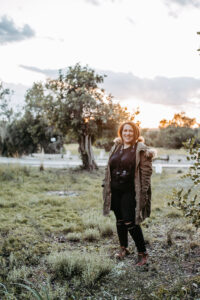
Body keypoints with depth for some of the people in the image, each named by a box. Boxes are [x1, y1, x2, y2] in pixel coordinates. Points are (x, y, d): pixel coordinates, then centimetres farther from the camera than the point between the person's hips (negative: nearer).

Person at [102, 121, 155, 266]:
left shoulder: (141, 150, -6)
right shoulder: (116, 148, 11)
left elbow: (146, 172, -10)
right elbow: (108, 169, 16)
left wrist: (143, 193, -14)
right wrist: (106, 187, 13)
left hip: (130, 192, -6)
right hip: (115, 191, 6)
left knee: (130, 222, -8)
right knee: (119, 220, 14)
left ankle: (143, 253, 8)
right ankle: (123, 248, 31)